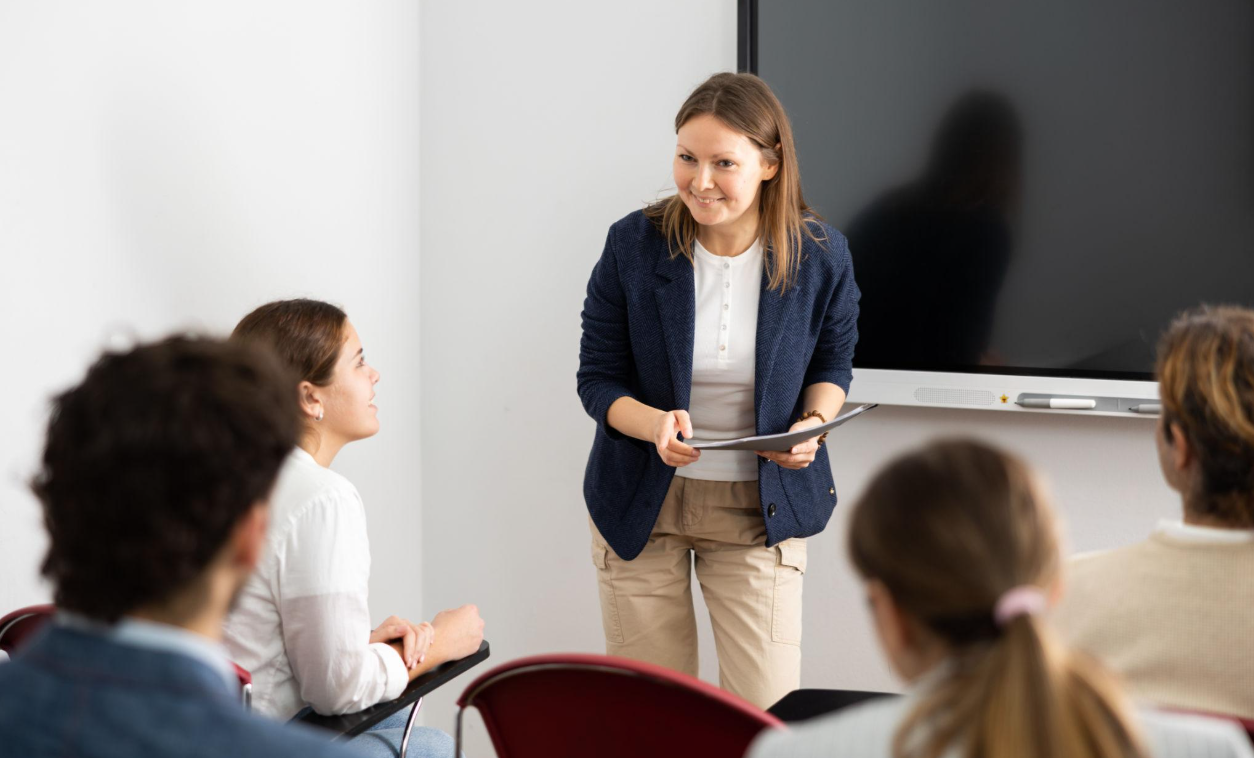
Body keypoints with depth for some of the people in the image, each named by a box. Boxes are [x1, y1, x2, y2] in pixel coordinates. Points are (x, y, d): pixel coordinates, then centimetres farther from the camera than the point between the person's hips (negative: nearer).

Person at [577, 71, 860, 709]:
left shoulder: (819, 256, -10)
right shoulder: (633, 245, -12)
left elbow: (833, 360, 8)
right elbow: (597, 379, -6)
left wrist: (814, 422, -14)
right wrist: (654, 423, -27)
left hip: (760, 509, 0)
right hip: (643, 504, 0)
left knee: (769, 715, -5)